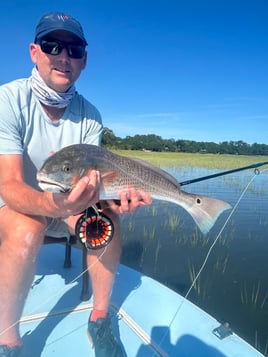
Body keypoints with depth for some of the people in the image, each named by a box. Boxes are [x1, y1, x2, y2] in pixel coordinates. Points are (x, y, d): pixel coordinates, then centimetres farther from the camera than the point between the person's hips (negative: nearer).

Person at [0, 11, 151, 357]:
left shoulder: (89, 115, -9)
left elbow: (93, 178, -11)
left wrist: (111, 197, -34)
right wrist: (55, 204, -49)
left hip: (65, 203, 4)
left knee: (107, 219, -24)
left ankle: (99, 319, -3)